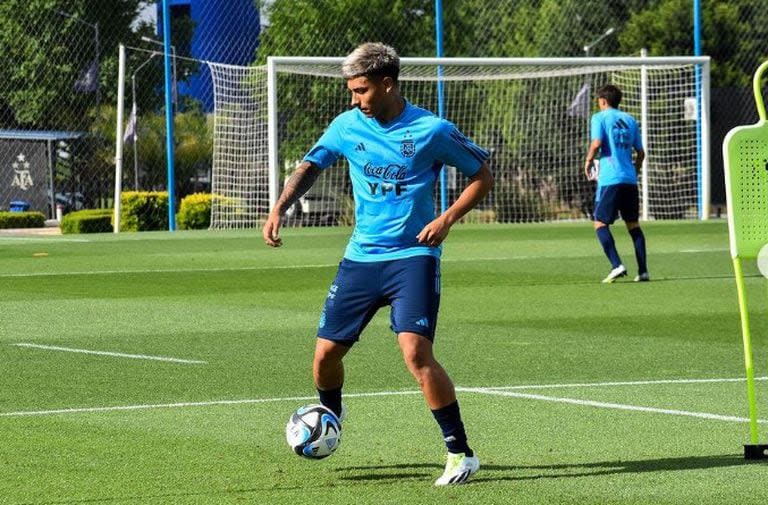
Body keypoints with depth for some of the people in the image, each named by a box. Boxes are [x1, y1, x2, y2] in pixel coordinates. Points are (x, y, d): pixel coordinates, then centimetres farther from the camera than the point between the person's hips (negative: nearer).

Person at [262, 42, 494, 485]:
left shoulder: (431, 131, -10)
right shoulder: (347, 126, 2)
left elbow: (483, 176, 0)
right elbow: (311, 166, 17)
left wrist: (447, 219, -14)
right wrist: (280, 208, 0)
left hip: (413, 257, -5)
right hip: (361, 257, 5)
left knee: (416, 352, -22)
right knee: (326, 352, 7)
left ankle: (461, 453, -13)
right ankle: (331, 413, 42)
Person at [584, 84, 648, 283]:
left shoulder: (599, 118, 0)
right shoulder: (630, 120, 15)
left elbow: (596, 143, -15)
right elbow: (640, 152, 16)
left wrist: (588, 161, 1)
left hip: (610, 179, -5)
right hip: (630, 180, 5)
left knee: (600, 223, 1)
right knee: (633, 224, 12)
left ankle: (617, 265, -15)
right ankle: (643, 271, 6)